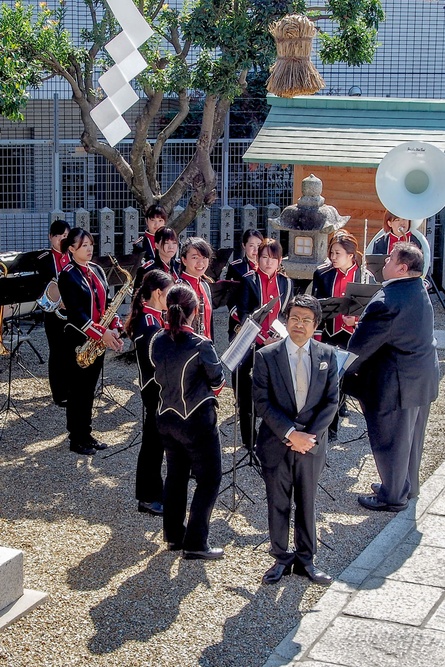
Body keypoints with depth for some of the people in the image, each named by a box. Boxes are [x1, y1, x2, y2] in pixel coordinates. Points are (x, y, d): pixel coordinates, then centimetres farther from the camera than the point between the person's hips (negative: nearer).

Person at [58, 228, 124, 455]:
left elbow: (105, 302, 12)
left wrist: (113, 328, -5)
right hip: (78, 340, -7)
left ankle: (86, 434, 24)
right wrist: (101, 333, -25)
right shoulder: (67, 275, -13)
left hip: (98, 339, 7)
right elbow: (75, 312, -20)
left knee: (90, 388, 14)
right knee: (77, 389, 2)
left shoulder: (97, 270, 9)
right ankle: (76, 439, 12)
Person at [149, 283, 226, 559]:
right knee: (209, 479, 5)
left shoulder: (157, 342, -3)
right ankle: (195, 543, 4)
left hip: (167, 417, 6)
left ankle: (174, 536, 27)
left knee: (176, 475, 19)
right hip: (197, 420, -6)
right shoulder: (200, 345, -19)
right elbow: (218, 382, -6)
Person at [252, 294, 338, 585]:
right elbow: (262, 402, -9)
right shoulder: (266, 356, -6)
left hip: (312, 442, 1)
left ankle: (306, 559, 26)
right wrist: (290, 433, -17)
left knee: (307, 502, 12)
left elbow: (331, 401, -2)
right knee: (278, 503, 9)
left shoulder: (327, 355, -1)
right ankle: (281, 558, 24)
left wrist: (309, 434, -13)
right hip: (276, 442, -1)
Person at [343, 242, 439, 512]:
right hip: (423, 377, 9)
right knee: (411, 437, 23)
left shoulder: (387, 301, -27)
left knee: (390, 441, 7)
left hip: (397, 383, -9)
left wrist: (345, 372, -5)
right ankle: (408, 486, 39)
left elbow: (362, 344, -21)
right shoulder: (420, 290, 3)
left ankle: (393, 497, 21)